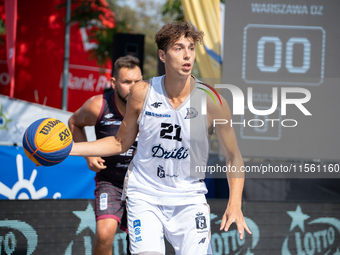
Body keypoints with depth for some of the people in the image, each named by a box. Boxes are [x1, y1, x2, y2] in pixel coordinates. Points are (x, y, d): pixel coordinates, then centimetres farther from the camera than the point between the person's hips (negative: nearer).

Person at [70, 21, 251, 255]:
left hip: (189, 198, 0)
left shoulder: (211, 101, -11)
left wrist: (235, 205, -16)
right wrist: (69, 148, 1)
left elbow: (234, 158, -3)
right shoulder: (142, 93, -6)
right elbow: (121, 143, 9)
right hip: (144, 195, 0)